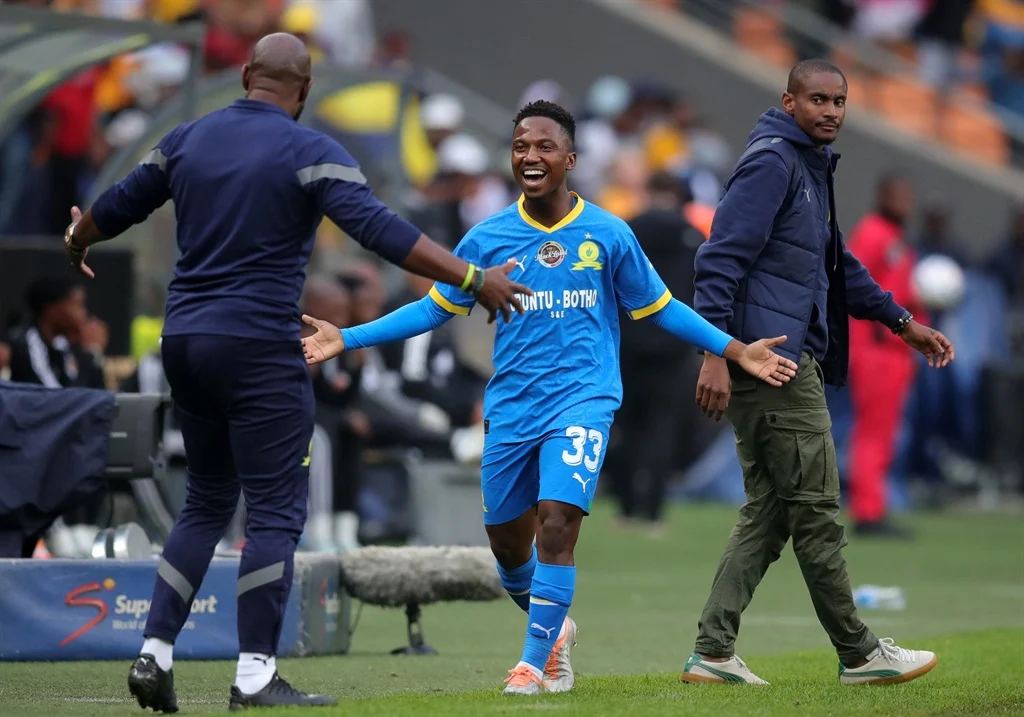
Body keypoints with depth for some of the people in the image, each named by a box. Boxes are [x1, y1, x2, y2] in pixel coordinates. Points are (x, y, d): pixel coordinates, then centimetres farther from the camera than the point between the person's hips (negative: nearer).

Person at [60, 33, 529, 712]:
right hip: (260, 349, -6)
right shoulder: (308, 151, -9)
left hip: (184, 342, 6)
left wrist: (76, 243, 42)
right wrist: (473, 280, -19)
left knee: (207, 502, 18)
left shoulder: (186, 140, 8)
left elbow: (116, 208, 19)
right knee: (275, 512, 0)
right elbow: (378, 229, -19)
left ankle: (155, 655, 11)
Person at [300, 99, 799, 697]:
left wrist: (737, 351, 4)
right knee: (508, 541, 9)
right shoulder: (488, 238, 3)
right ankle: (555, 629, 38)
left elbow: (659, 308, 10)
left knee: (557, 522, -20)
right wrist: (346, 339, 5)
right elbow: (434, 309, 11)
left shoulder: (608, 235, 0)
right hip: (512, 408, 3)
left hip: (583, 400, -3)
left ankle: (536, 662, -9)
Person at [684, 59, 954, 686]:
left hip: (790, 360, 10)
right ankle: (859, 654, 4)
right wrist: (717, 353, -25)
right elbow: (722, 258, -18)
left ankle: (714, 652, 6)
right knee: (816, 510, -3)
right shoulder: (771, 162, -11)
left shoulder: (812, 167, 20)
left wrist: (902, 322, 30)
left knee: (767, 513, 9)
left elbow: (836, 265, 32)